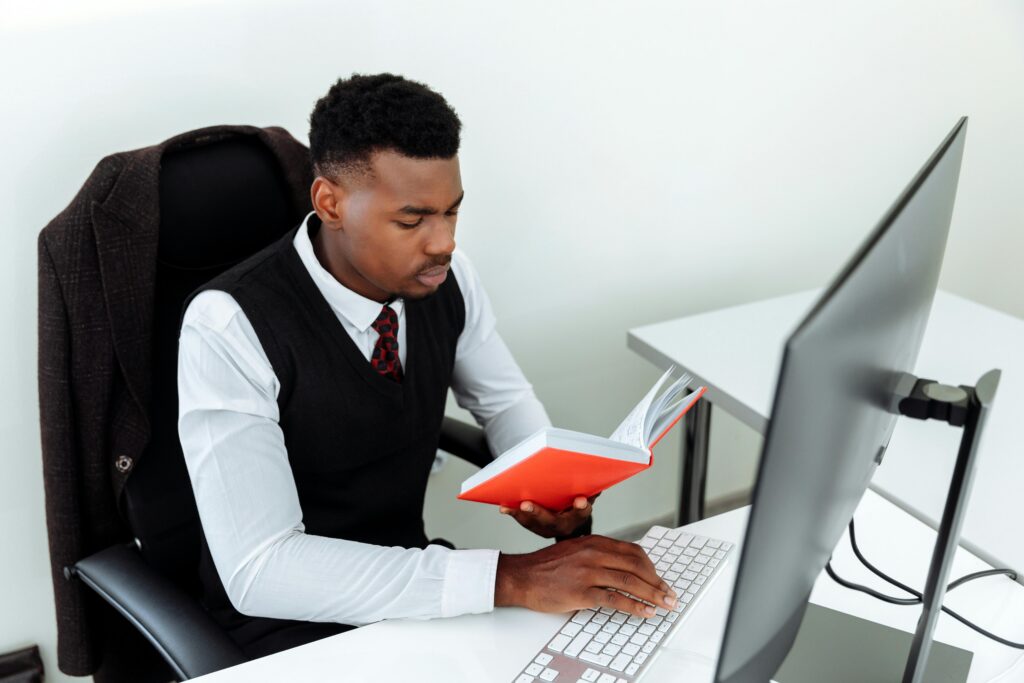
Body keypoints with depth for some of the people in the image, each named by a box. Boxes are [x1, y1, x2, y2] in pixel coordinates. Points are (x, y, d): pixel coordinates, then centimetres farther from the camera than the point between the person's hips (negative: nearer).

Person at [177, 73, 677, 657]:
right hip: (292, 625, -5)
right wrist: (511, 580, -36)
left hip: (412, 580, 6)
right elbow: (259, 568, -30)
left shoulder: (445, 277, -9)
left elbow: (506, 402, 8)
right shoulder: (229, 328, -25)